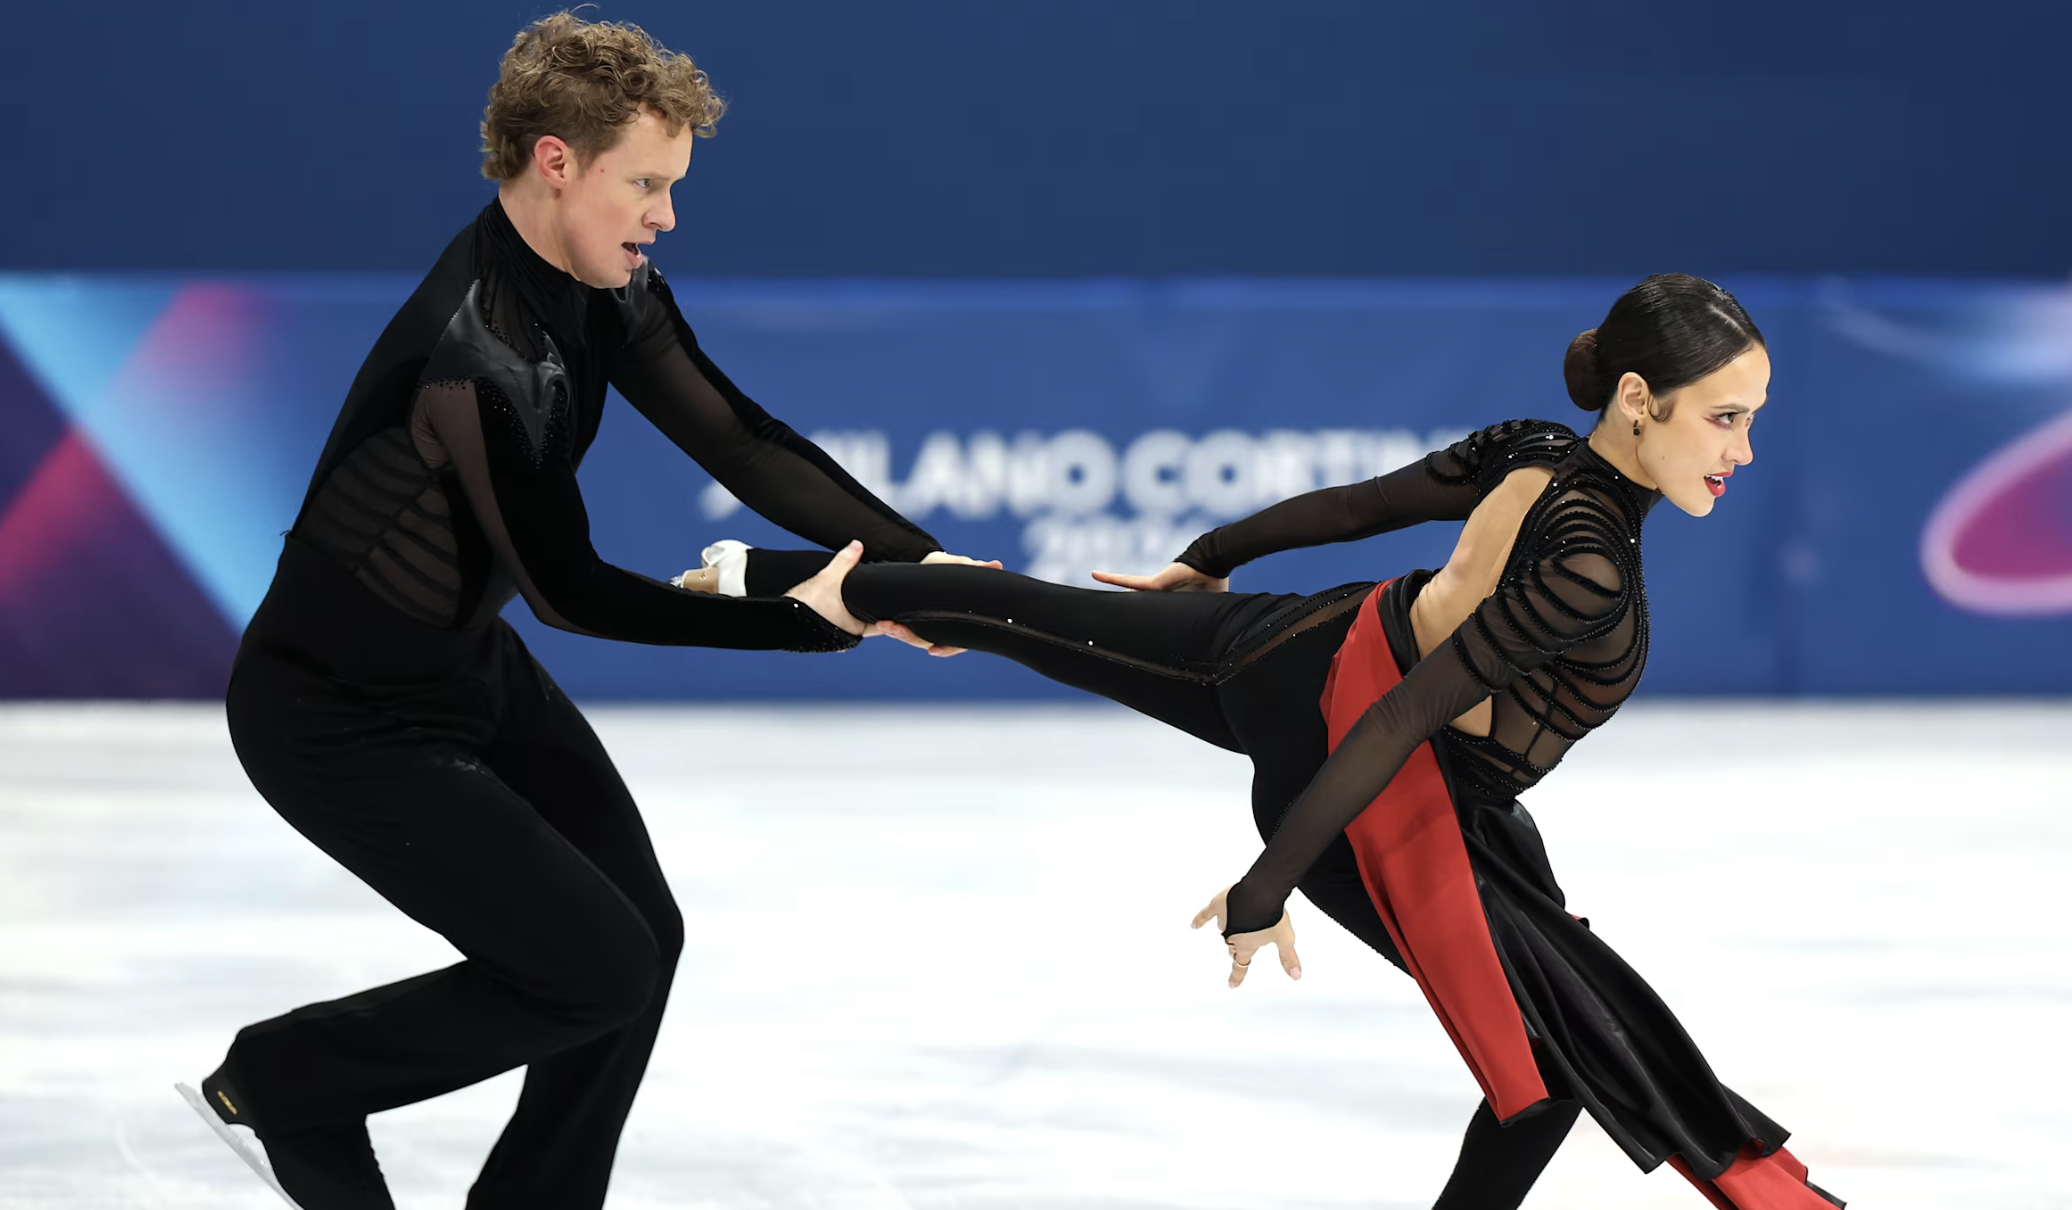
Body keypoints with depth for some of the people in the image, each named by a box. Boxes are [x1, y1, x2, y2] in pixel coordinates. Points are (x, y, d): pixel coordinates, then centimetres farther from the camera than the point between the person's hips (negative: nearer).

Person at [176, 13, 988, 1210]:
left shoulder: (608, 289, -5)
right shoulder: (475, 353, -33)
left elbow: (736, 440, -4)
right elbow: (568, 589, -29)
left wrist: (921, 560, -14)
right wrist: (804, 619, -26)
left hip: (470, 665, 9)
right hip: (343, 718, -9)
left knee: (646, 933, 6)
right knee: (597, 967, -9)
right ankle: (281, 1084, 9)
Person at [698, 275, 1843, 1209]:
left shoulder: (1526, 454, -8)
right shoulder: (1588, 576, -31)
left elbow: (1349, 502, 8)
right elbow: (1401, 723, -31)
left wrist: (1206, 561, 25)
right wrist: (1266, 890, -25)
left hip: (1298, 652, 8)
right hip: (1390, 797, -8)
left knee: (1036, 618, 27)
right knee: (1548, 1068, -2)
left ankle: (767, 574, 46)